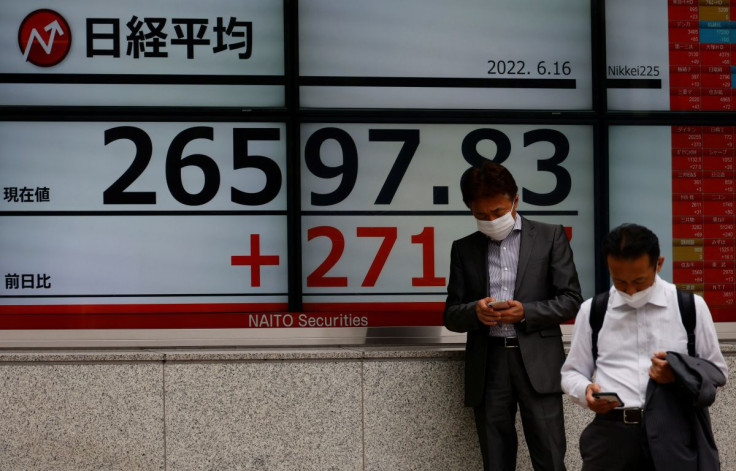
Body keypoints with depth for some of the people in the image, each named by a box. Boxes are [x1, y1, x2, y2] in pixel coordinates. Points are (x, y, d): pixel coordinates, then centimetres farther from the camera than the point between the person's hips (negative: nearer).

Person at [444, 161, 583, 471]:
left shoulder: (550, 237, 5)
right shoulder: (464, 248, 12)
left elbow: (571, 300, 2)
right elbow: (451, 315, 11)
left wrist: (525, 312, -14)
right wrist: (475, 311, -12)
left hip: (537, 363, -2)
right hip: (488, 366, 3)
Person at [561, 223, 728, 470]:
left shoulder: (691, 307, 7)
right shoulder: (592, 311, 9)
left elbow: (718, 371, 13)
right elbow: (572, 373, 15)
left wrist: (681, 375, -8)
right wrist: (586, 391, -9)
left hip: (675, 433, -1)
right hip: (611, 432, 1)